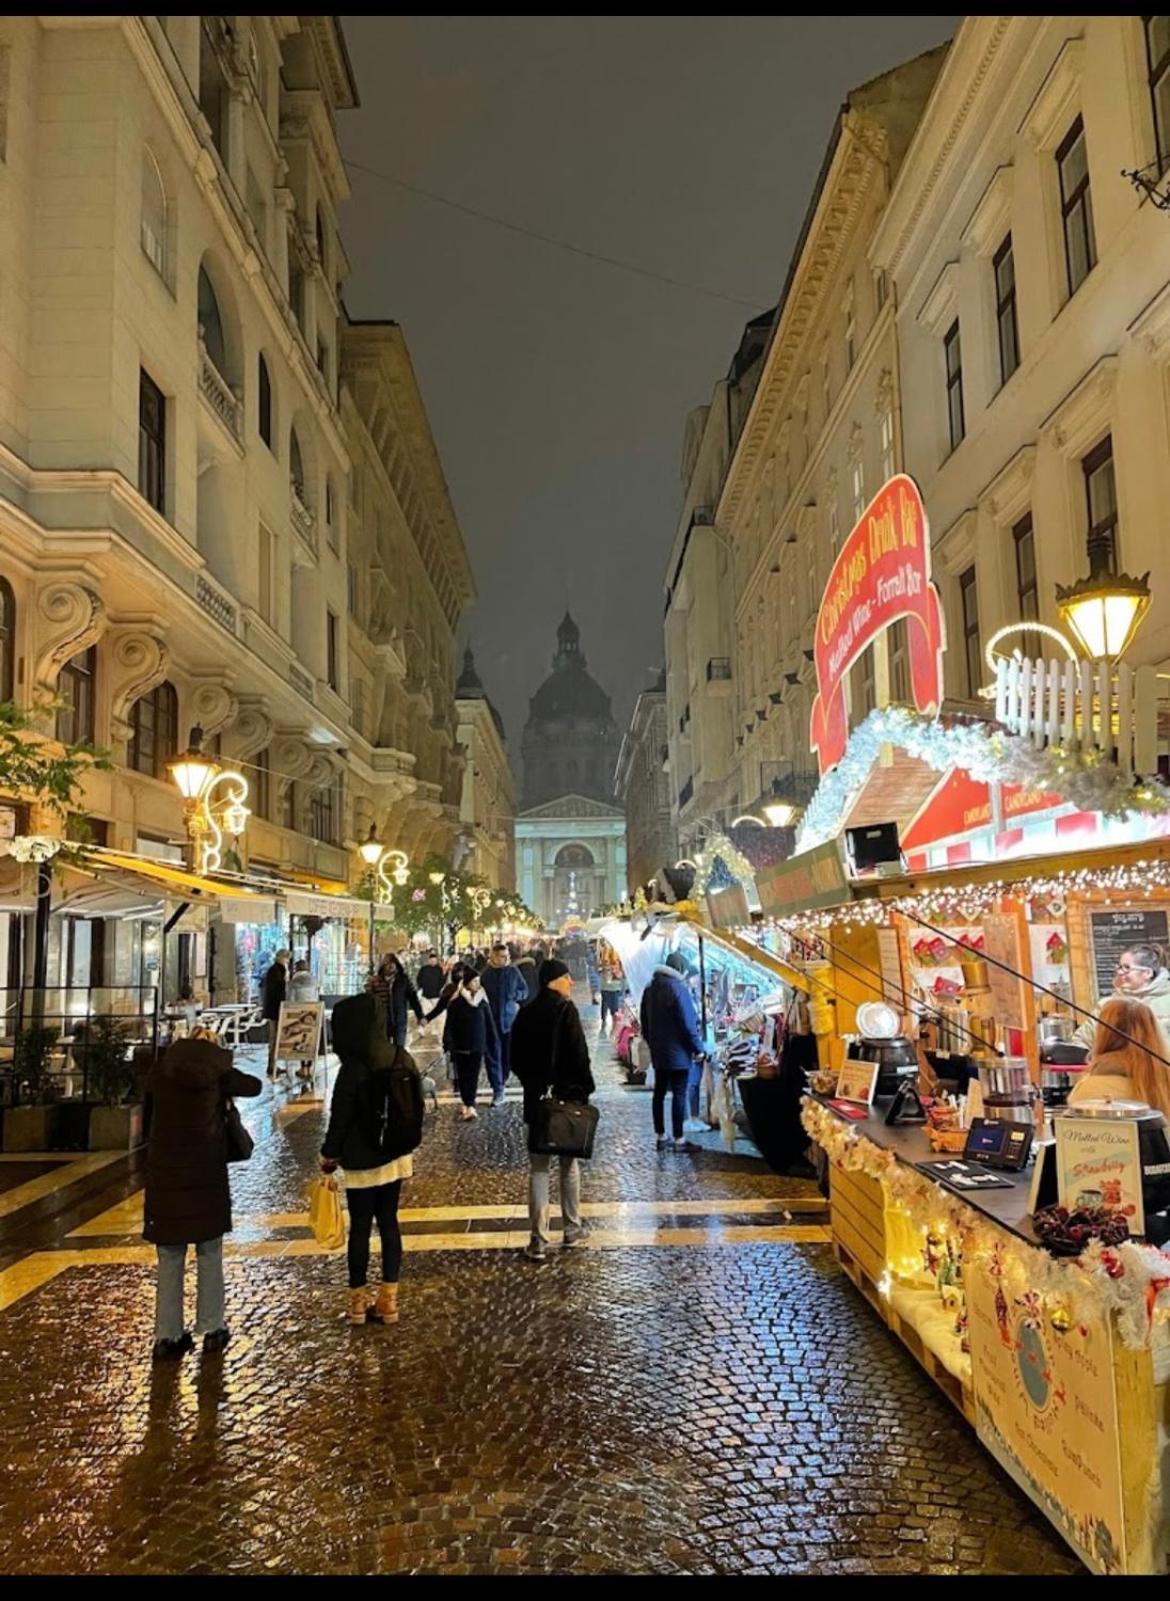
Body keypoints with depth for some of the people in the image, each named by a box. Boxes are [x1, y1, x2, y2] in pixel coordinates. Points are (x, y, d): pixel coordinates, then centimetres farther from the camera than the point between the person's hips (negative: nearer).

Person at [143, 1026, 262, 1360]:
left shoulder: (162, 1072, -1)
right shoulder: (218, 1073, -7)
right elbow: (255, 1086, 8)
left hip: (165, 1175, 2)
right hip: (206, 1176, -2)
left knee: (169, 1258, 9)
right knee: (209, 1256, 9)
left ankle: (167, 1336, 11)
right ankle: (212, 1331, 13)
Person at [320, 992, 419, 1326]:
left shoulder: (354, 1068, -21)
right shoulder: (403, 1059, -3)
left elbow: (340, 1118, -13)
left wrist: (329, 1155, 3)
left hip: (363, 1162, -5)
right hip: (396, 1157, 5)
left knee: (360, 1228, 8)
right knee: (389, 1224, 14)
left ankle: (359, 1301, 19)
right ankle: (389, 1299, 19)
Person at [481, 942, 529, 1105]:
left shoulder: (513, 972, 0)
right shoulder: (485, 974, -4)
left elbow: (525, 991, 8)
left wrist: (515, 995, -10)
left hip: (509, 1019, 1)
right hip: (490, 1020, -1)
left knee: (509, 1054, 7)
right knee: (493, 1055, -4)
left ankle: (502, 1082, 30)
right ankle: (498, 1090, 1)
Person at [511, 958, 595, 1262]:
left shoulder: (526, 1013, 5)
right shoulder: (565, 1009, -12)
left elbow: (516, 1058, 9)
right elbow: (579, 1055, -16)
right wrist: (585, 1089, -6)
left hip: (535, 1098, 4)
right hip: (567, 1096, -4)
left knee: (539, 1168, 5)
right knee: (569, 1163, 13)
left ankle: (538, 1240, 3)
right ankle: (572, 1229, 23)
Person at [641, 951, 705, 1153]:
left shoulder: (650, 989, 8)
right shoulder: (678, 988, -17)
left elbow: (645, 1022, 15)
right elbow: (688, 1023, -18)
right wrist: (698, 1047, -8)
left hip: (657, 1051, 8)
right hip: (678, 1052, -7)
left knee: (659, 1092, 12)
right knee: (679, 1094, -1)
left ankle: (661, 1137, 19)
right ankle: (679, 1140, 2)